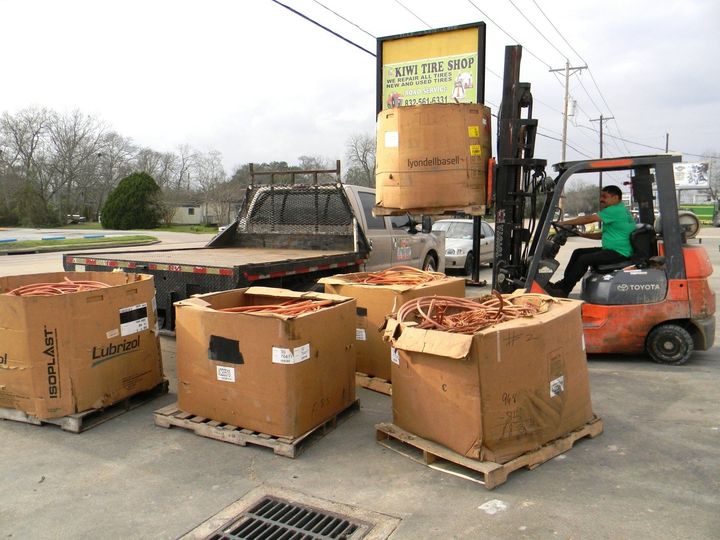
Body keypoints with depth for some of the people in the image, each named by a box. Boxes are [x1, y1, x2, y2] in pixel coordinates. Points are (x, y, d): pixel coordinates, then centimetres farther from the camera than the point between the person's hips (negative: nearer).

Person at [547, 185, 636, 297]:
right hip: (613, 250, 11)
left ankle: (563, 291, -17)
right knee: (578, 252, 7)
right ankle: (563, 283, 7)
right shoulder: (620, 210, 18)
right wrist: (583, 234, 11)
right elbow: (603, 235, 20)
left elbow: (588, 219, -17)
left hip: (619, 253, -11)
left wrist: (564, 223, -11)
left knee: (584, 259, -22)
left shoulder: (616, 210, -16)